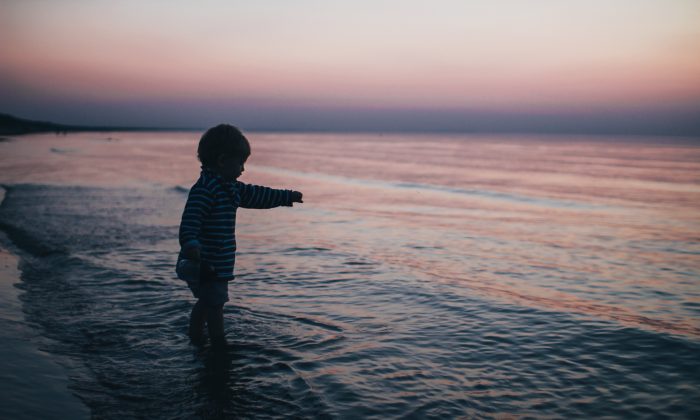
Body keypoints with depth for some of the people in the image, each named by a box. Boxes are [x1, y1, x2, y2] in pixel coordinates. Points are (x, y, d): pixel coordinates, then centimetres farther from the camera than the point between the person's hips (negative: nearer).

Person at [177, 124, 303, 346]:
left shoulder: (229, 187, 12)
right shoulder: (204, 189, -20)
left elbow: (257, 195, 23)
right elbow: (191, 219, -31)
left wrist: (287, 197, 30)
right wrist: (190, 243, -49)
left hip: (217, 264, 10)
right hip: (206, 264, -10)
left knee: (206, 302, 20)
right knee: (215, 304, 0)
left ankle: (195, 339, 34)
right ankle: (219, 345, 11)